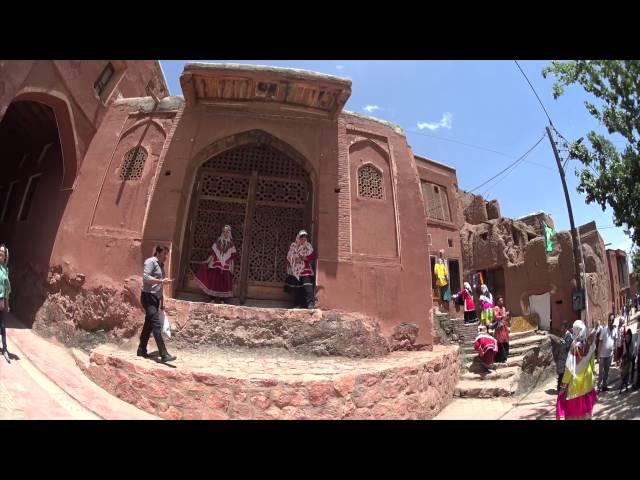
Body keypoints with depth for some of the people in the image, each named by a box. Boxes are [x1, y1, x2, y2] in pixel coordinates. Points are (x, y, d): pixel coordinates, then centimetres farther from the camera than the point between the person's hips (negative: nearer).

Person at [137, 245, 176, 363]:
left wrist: (161, 302, 20)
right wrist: (161, 281, -27)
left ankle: (141, 350, 27)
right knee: (157, 324, -14)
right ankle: (164, 355, -17)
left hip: (155, 298, 9)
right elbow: (145, 277, -21)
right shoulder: (151, 261, -8)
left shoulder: (161, 265, 17)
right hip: (148, 297, -9)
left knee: (149, 324, 15)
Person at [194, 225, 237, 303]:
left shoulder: (231, 243, 6)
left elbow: (234, 254, 2)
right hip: (216, 265, 0)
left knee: (224, 282, -2)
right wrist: (207, 261, 1)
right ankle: (213, 298, 7)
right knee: (214, 281, -2)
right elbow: (212, 252, 6)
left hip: (226, 267, 0)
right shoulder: (218, 241, 6)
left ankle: (222, 299, 5)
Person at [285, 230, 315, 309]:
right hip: (295, 270, 2)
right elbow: (289, 257, 7)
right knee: (296, 288, 6)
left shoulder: (308, 246, 3)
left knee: (307, 287, -15)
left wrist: (303, 258, -15)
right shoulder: (293, 246, 6)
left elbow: (312, 257, -3)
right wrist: (295, 259, -11)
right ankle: (297, 304, 18)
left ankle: (310, 303, -15)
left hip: (305, 270, -2)